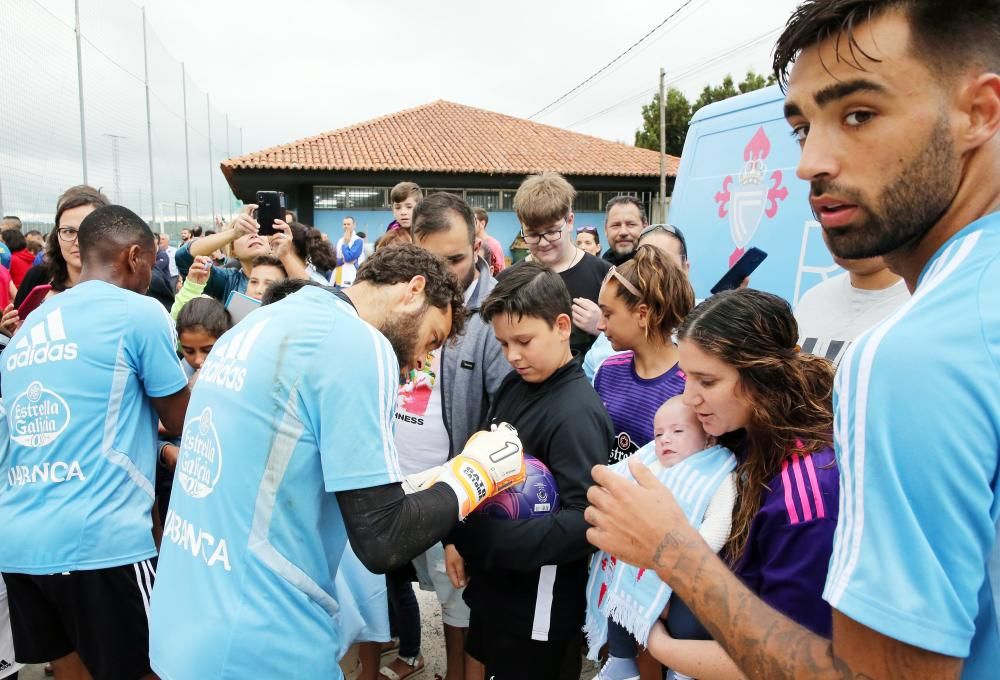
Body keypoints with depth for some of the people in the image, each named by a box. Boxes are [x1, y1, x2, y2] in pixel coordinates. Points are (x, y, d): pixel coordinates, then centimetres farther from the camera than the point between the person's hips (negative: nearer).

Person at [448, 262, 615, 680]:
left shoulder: (577, 413, -23)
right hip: (494, 584, 8)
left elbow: (584, 521, -29)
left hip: (539, 605, -7)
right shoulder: (513, 386, 2)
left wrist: (481, 538, -35)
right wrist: (461, 539, 3)